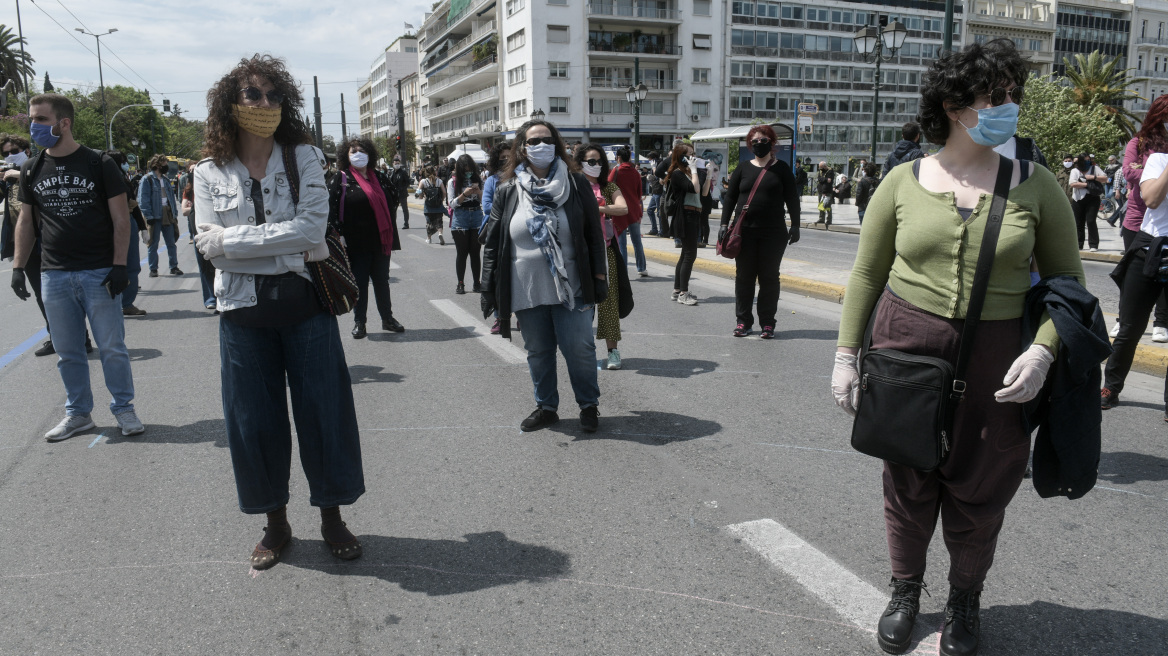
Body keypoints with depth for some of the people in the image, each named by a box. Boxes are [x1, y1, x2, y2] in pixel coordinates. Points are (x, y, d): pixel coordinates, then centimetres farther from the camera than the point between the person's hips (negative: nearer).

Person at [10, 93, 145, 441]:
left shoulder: (101, 164, -2)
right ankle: (78, 413, 22)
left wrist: (119, 265, -10)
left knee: (112, 348, 1)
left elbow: (121, 219, -3)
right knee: (68, 353, 10)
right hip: (54, 276, 4)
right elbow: (25, 221, 15)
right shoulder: (31, 169, 10)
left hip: (99, 273, -4)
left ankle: (124, 408, 16)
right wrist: (18, 266, 7)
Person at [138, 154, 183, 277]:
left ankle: (174, 267, 15)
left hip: (168, 216, 6)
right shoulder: (147, 180, -6)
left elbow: (171, 196, 19)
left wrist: (174, 213, 10)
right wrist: (149, 216, -18)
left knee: (171, 243, 8)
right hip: (155, 216, -6)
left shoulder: (165, 180, 16)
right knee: (153, 244, 2)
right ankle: (153, 269, 8)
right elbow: (143, 200, -11)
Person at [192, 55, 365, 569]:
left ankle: (332, 517, 22)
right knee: (254, 420, 8)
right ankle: (275, 524, 26)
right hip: (244, 311, 1)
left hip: (305, 303, -1)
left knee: (324, 411, 4)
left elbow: (313, 225, -13)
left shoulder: (304, 157, 1)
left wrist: (233, 240, -13)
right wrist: (291, 247, -13)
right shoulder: (210, 172, 5)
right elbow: (210, 246, -6)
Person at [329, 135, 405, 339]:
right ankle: (359, 322, 14)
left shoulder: (380, 178, 10)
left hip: (380, 241, 4)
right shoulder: (342, 179, -3)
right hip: (356, 243, -4)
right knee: (359, 283, 3)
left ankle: (387, 318, 23)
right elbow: (332, 208, -9)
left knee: (382, 280, 12)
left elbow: (393, 200, 20)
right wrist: (339, 237, -17)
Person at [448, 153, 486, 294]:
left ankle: (476, 283, 8)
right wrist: (464, 194, -16)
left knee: (476, 253, 3)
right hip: (460, 220, -2)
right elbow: (452, 203, -3)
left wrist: (478, 192, -10)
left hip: (477, 218, 2)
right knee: (462, 253, 0)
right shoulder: (453, 182, 1)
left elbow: (483, 201, 9)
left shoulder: (478, 180, 8)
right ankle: (460, 284, 6)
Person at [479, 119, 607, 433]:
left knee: (579, 348, 0)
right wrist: (488, 288, 3)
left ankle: (589, 404, 21)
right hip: (527, 290, 2)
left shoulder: (576, 184, 2)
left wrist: (599, 277, 0)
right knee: (538, 352, 11)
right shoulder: (507, 191, 4)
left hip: (571, 287, -1)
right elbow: (493, 243, 6)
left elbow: (594, 234, 4)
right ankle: (546, 407, 28)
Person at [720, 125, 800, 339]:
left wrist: (795, 225, -2)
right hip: (745, 231, 1)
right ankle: (744, 321, 14)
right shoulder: (743, 169, 8)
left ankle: (767, 323, 10)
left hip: (773, 232, -1)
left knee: (769, 277, 3)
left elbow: (792, 199, 5)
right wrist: (724, 224, 1)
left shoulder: (781, 169, 5)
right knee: (744, 276, 4)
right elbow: (730, 197, 9)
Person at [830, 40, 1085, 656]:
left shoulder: (1035, 185, -1)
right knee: (907, 481, 11)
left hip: (994, 360, 0)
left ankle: (964, 602, 37)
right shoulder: (903, 182, -1)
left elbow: (1068, 281, 3)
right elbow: (866, 274, 4)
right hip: (906, 347, 0)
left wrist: (1042, 350, -13)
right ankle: (905, 590, 36)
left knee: (979, 490, 11)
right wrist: (846, 354, 1)